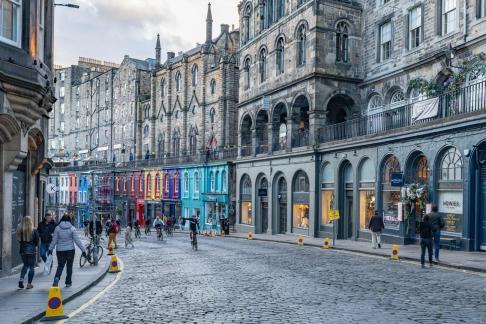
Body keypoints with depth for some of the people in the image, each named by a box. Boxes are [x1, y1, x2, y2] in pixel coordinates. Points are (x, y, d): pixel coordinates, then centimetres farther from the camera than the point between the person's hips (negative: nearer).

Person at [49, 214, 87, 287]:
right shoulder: (72, 228, -7)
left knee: (60, 265, 10)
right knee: (69, 266, 12)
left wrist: (50, 249, 9)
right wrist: (83, 249, -3)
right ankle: (68, 282, 18)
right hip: (70, 250, -1)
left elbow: (54, 240, -3)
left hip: (60, 250, 1)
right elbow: (77, 240, -7)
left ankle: (56, 278, -14)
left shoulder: (57, 228, -5)